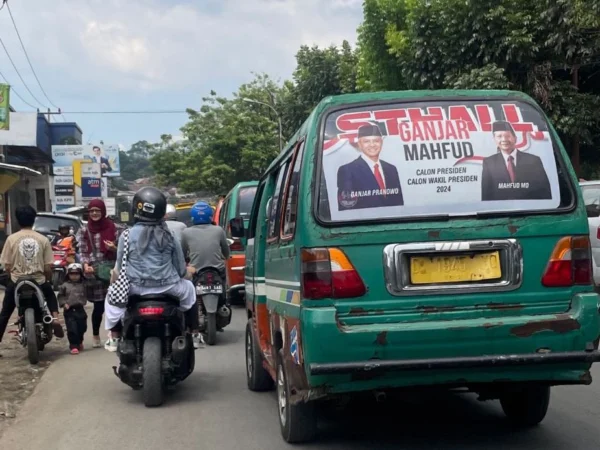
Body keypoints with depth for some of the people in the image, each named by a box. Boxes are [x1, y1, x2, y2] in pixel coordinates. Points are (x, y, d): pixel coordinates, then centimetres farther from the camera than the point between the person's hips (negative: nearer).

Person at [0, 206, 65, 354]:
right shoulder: (43, 239, -4)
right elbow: (48, 267, -4)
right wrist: (47, 279, 16)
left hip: (16, 283, -1)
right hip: (39, 282, 1)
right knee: (50, 295, 32)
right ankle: (55, 318, 8)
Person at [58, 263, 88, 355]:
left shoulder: (83, 285, 5)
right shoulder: (65, 285, 1)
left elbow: (85, 295, 11)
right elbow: (60, 296, 4)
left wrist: (83, 302, -5)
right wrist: (64, 303, -8)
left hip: (80, 310, 3)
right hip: (69, 311, -3)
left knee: (82, 328, 14)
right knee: (72, 329, -9)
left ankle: (79, 342, 38)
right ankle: (74, 346, -4)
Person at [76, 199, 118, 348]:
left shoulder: (112, 227, 7)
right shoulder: (84, 231, 7)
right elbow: (81, 251, 2)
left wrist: (114, 249, -12)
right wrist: (85, 266, -15)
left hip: (111, 269, 0)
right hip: (94, 272, 0)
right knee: (98, 306, 1)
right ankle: (96, 336, 17)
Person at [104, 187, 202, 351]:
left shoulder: (127, 235, -5)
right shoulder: (169, 236, -1)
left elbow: (120, 266, -1)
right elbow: (181, 269, 2)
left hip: (136, 289, -1)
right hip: (168, 288, 1)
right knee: (189, 288, 32)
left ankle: (115, 337, 21)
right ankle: (194, 334, 28)